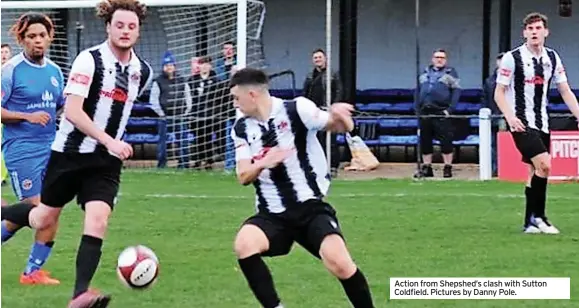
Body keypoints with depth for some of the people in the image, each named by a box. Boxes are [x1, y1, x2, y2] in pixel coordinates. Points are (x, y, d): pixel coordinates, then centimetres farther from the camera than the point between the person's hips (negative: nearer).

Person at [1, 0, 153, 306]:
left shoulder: (142, 71, 4)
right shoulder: (89, 60, -15)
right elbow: (72, 111, -22)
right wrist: (109, 140, -30)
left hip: (107, 161, 4)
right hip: (70, 153, -3)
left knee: (97, 220, -17)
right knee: (45, 219, 10)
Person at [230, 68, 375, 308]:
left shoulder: (296, 110, -9)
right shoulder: (242, 128, 4)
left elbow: (342, 126, -13)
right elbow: (243, 177, 0)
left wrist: (338, 116, -38)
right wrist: (262, 163, -23)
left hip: (311, 207, -3)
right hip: (273, 215, 3)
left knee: (339, 262, -25)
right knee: (244, 244, -28)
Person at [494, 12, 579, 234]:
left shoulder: (552, 58, 7)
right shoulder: (512, 58, -8)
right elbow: (499, 93, -5)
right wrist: (509, 116, -21)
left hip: (542, 123, 6)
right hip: (521, 123, -6)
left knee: (536, 171, 7)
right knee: (544, 164, -20)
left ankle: (530, 223, 15)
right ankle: (538, 217, -10)